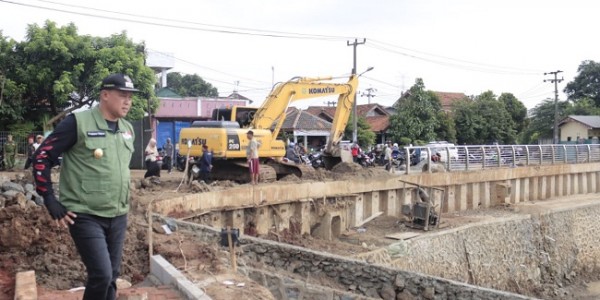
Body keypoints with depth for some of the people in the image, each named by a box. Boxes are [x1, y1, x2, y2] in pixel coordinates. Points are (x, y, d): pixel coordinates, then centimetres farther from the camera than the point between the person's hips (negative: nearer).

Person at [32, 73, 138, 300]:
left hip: (118, 217, 6)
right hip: (85, 216, -6)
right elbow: (42, 158, -9)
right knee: (101, 274, -13)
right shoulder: (78, 122, -12)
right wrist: (51, 201, -11)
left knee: (112, 276, 11)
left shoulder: (127, 129, 8)